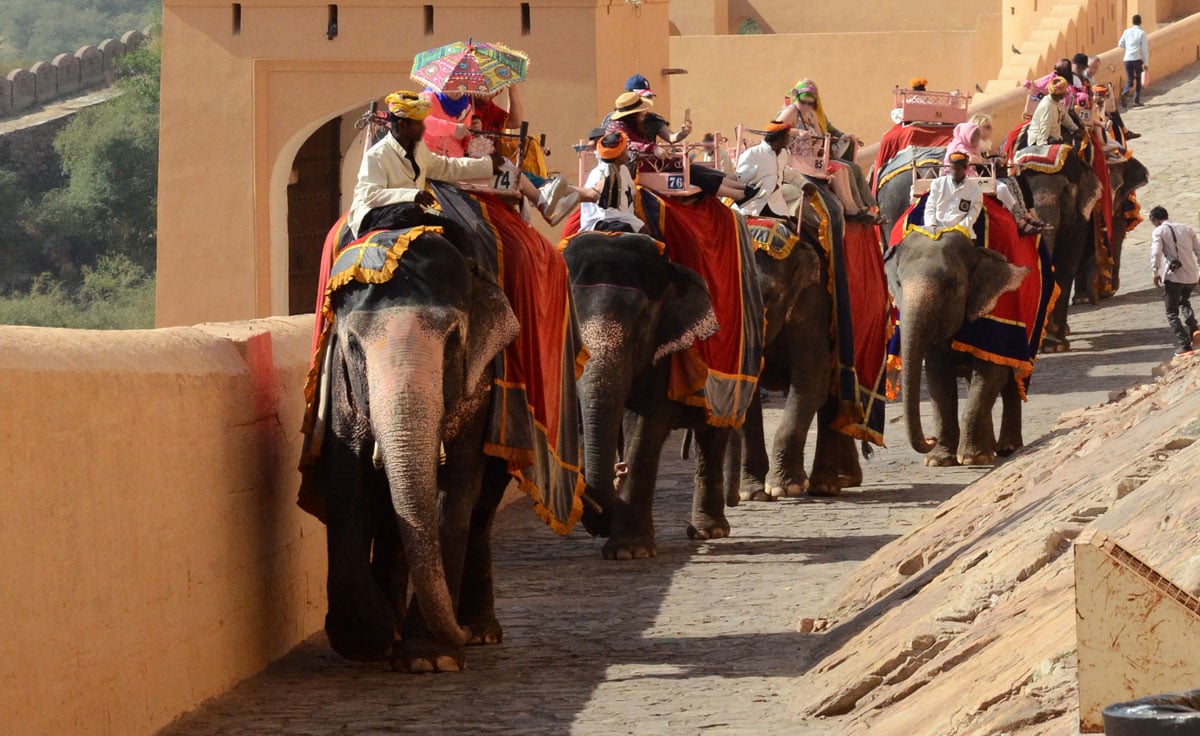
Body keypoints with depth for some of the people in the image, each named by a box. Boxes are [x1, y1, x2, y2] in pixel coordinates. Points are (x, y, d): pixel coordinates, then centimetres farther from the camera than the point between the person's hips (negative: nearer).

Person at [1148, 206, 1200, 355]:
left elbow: (1156, 252, -15)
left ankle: (1185, 345, -3)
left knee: (1172, 313, 7)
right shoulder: (1186, 229, 14)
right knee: (1184, 302, 30)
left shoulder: (1159, 231, -1)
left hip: (1173, 277, -5)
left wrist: (1156, 273, -12)